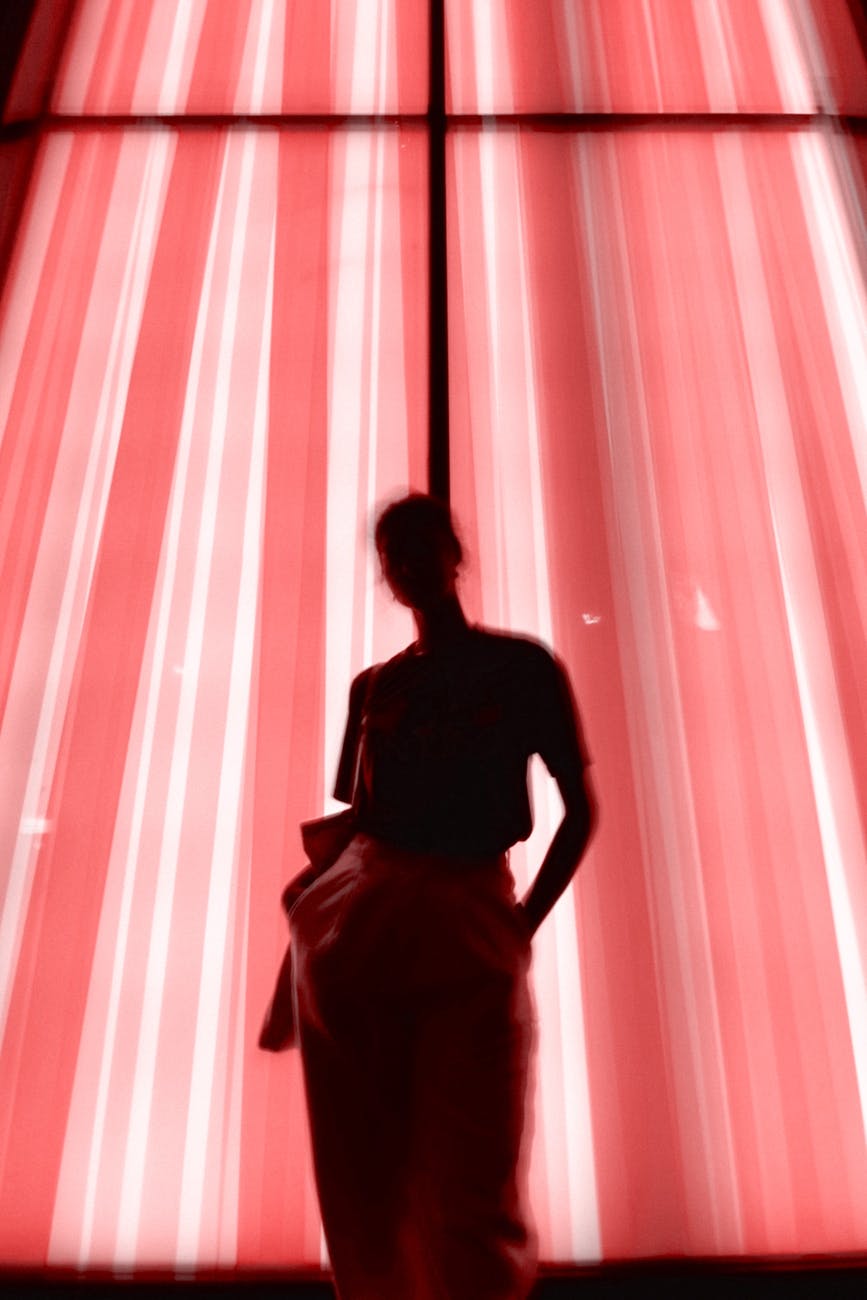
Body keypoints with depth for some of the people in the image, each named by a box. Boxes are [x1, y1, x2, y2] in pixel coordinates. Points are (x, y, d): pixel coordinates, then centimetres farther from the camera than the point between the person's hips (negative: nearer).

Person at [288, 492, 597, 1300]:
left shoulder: (521, 666, 6)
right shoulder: (373, 686, 16)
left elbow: (580, 810, 4)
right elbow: (350, 822, 15)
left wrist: (524, 923, -5)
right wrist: (312, 929, 2)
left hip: (468, 924, -3)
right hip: (355, 926, 4)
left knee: (472, 1197, -1)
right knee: (363, 1190, 10)